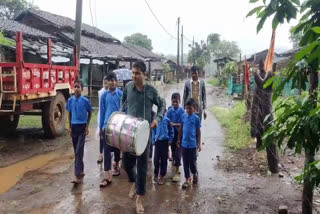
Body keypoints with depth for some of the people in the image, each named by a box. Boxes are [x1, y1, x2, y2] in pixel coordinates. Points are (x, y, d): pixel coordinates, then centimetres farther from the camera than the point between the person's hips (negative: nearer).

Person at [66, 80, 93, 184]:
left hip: (82, 127, -4)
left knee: (79, 151, -10)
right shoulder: (70, 100, 3)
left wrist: (87, 126, -3)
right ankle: (81, 171, 26)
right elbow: (70, 114, 12)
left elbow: (90, 113, 4)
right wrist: (70, 128, 10)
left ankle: (77, 175, -11)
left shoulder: (85, 100, -6)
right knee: (76, 151, 12)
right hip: (74, 127, 4)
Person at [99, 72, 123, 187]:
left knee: (116, 148, 15)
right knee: (107, 149, -3)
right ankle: (108, 176, -2)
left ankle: (116, 166, 37)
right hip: (107, 125, 1)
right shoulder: (104, 95, 2)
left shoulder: (121, 94, -4)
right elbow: (102, 111, 7)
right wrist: (100, 127, 8)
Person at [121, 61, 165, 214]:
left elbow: (161, 106, 5)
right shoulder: (128, 87, 0)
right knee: (127, 162, 9)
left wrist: (157, 118, -12)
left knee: (142, 165, 3)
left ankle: (140, 198, 18)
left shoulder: (151, 91, -8)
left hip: (144, 131, -3)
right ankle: (135, 182, 41)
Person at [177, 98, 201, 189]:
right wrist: (179, 139, 12)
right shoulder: (184, 116, -1)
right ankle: (187, 179, 21)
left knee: (192, 162, 6)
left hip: (193, 144, -3)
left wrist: (199, 144, -3)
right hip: (184, 143, 3)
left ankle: (195, 174, 35)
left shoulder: (196, 118, -7)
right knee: (185, 162, 8)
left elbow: (198, 132, -2)